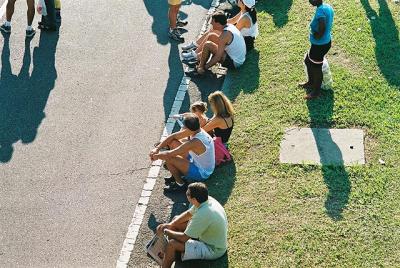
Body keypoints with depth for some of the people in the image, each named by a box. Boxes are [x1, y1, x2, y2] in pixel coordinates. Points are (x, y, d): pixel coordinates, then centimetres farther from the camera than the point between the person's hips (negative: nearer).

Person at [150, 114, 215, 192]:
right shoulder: (195, 130, -10)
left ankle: (180, 184, 3)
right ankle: (177, 175, 18)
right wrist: (157, 148, -5)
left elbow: (170, 154, -30)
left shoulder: (195, 142, -35)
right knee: (173, 142, 7)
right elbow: (173, 136, 2)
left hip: (201, 174, -9)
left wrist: (157, 156, -12)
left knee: (168, 158, -19)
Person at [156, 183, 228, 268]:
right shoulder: (207, 200, -11)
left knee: (172, 244, -19)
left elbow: (183, 238, -27)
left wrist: (165, 231, -11)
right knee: (176, 220, 12)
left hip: (213, 250, -9)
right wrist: (170, 224, -2)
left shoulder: (202, 215, -37)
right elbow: (188, 214, 8)